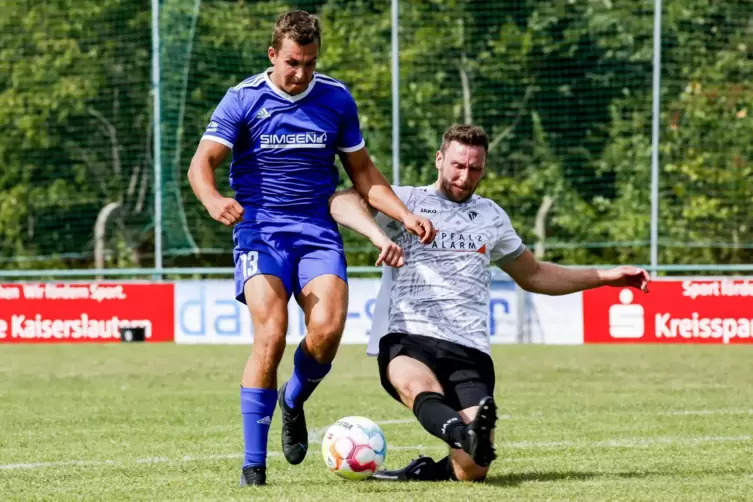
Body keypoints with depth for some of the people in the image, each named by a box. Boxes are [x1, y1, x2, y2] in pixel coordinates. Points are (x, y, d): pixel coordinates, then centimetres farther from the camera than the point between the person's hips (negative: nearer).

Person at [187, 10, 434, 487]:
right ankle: (253, 462, -11)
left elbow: (362, 171, 16)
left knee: (328, 328, -21)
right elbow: (202, 164, -12)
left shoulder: (337, 99, 6)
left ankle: (294, 400, 15)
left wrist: (406, 216, 2)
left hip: (317, 229, 3)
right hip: (260, 229, -2)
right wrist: (214, 201, -34)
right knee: (271, 335, -21)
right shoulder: (243, 99, -4)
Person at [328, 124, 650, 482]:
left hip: (470, 349, 4)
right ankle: (464, 432, -67)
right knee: (418, 386, -43)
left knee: (472, 471, -19)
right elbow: (341, 203, -9)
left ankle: (425, 472, 5)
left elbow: (533, 275, 39)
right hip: (406, 337, -4)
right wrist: (379, 234, -29)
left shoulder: (491, 217, 25)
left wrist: (605, 276, 34)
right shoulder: (406, 201, 10)